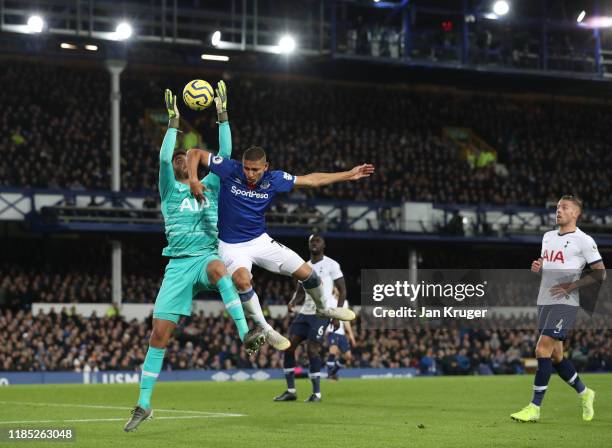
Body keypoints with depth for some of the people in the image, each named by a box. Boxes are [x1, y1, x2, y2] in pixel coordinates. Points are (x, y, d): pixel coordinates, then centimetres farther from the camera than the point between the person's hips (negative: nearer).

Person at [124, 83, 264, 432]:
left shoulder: (209, 186, 15)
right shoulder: (169, 190, 11)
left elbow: (224, 154, 5)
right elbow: (163, 158, -7)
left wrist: (222, 116, 0)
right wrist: (174, 122, -10)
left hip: (207, 256, -1)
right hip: (179, 263, 1)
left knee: (218, 267, -40)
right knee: (160, 331, -5)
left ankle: (246, 334, -50)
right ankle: (144, 403, 4)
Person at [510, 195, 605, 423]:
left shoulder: (583, 240, -7)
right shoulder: (548, 237, 15)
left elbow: (600, 274, -7)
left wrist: (571, 286, -15)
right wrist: (537, 267, 4)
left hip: (565, 303, -8)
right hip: (544, 301, 8)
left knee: (543, 349, -16)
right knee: (555, 356, 11)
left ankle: (534, 408, -12)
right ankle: (584, 393, 31)